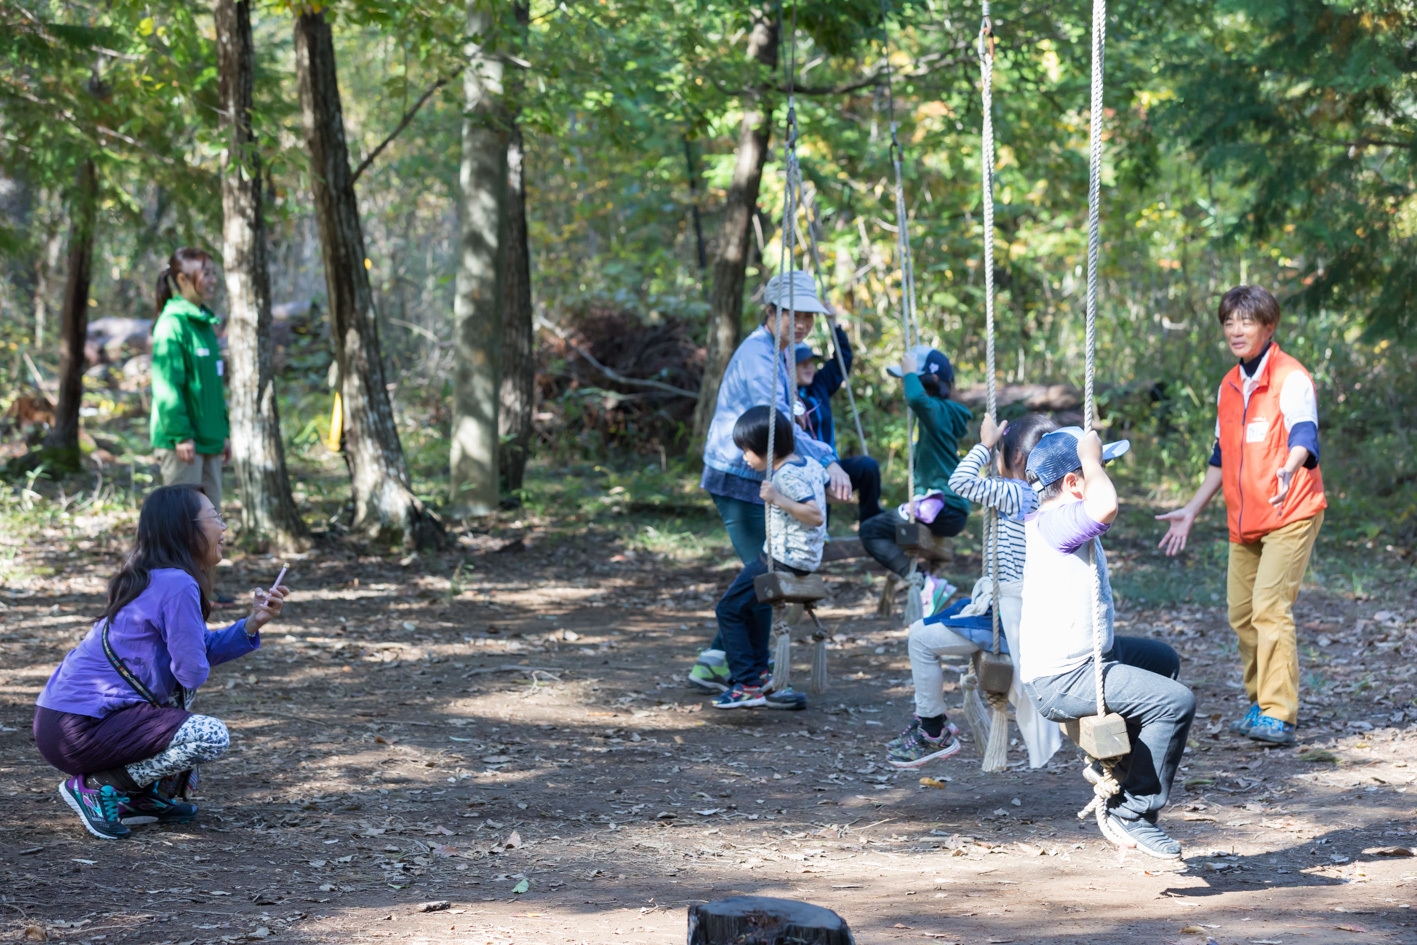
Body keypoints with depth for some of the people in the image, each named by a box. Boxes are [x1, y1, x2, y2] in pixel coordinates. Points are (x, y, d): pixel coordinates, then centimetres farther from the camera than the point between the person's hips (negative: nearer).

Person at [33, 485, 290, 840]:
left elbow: (204, 648, 18)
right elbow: (193, 672, -15)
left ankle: (143, 794, 20)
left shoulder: (154, 579, 14)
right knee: (211, 737, -17)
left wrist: (253, 623, 4)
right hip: (78, 731, -10)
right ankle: (96, 786, -7)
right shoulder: (177, 586, -17)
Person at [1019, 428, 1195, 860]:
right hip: (1060, 681, -11)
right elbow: (1105, 506, -45)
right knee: (1176, 701, -18)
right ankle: (1131, 813, -6)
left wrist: (1092, 457, 18)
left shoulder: (1061, 521, 10)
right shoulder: (1053, 523, -22)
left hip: (1080, 658, 11)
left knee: (1163, 659, 31)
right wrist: (1092, 458, -27)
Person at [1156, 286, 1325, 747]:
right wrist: (1191, 510, 22)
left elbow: (1304, 434, -26)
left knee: (1270, 607, -18)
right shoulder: (1229, 387, 14)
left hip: (1290, 514, -7)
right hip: (1244, 520, 8)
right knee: (1241, 613, 6)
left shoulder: (1291, 378, -9)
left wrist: (1290, 467, -48)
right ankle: (1260, 705, 19)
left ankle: (1278, 716, -19)